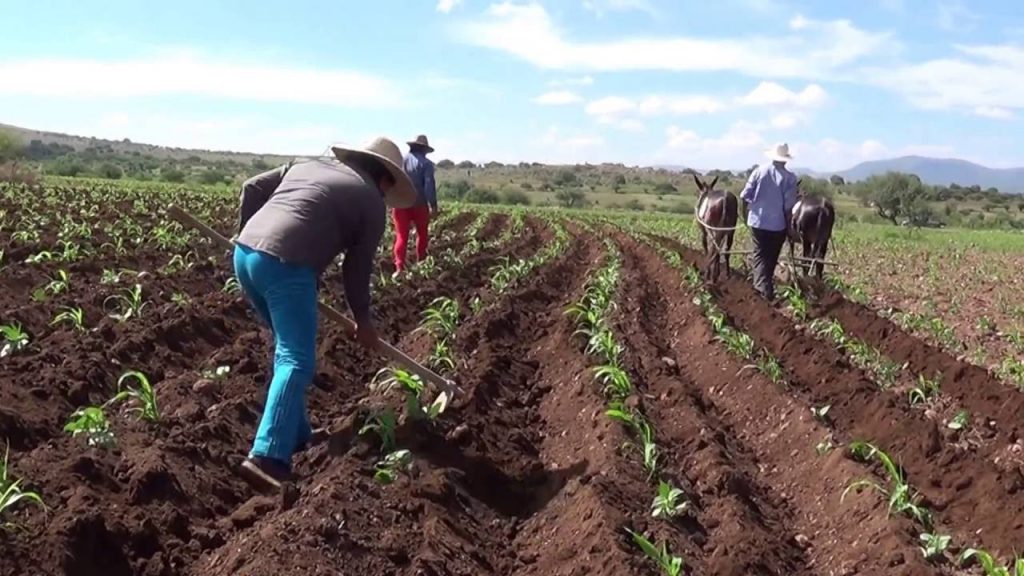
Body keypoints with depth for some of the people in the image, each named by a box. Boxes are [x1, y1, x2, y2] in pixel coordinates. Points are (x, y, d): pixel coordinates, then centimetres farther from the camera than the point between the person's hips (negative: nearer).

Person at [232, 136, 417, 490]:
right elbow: (357, 269, 12)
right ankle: (267, 457, -21)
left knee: (289, 348, 22)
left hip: (245, 253, 8)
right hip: (285, 265, -8)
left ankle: (295, 435, 27)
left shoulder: (308, 165, 27)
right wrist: (363, 320, 25)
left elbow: (252, 188, 20)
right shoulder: (372, 201, 10)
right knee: (297, 362, -7)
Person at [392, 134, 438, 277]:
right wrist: (433, 205, -11)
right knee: (422, 234, 18)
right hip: (419, 205, -2)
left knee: (401, 236, 0)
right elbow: (429, 185, -13)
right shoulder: (425, 163, -5)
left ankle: (399, 267, -14)